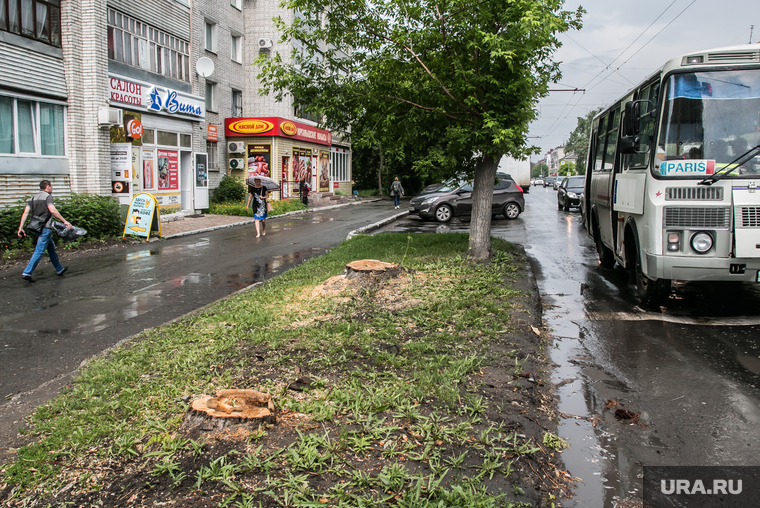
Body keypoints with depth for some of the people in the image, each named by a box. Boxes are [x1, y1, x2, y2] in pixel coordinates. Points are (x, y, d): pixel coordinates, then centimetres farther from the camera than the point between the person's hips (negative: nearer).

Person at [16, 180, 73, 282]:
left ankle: (59, 269, 28)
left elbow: (25, 213, 8)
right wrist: (64, 221, -20)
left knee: (51, 248, 19)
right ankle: (27, 273, -12)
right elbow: (52, 210, -21)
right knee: (39, 251, -8)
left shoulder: (33, 198, 15)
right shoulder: (48, 196, -6)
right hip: (45, 228, -9)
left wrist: (20, 228, 5)